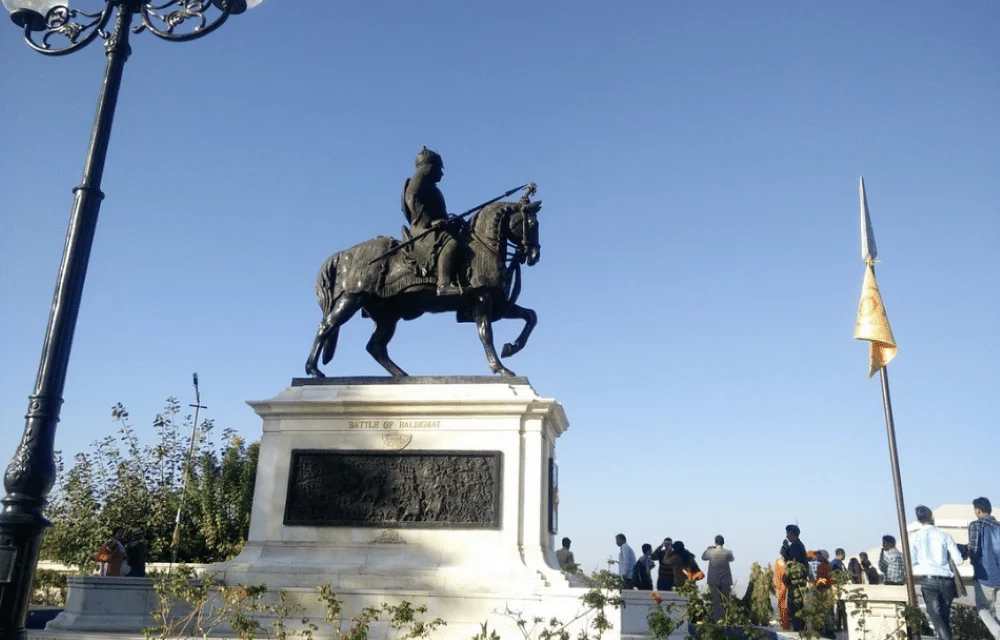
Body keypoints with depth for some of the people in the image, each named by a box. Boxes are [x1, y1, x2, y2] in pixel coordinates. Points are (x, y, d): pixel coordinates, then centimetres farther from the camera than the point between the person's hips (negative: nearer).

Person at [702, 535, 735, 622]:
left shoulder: (710, 552, -8)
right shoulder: (728, 552, -8)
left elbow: (703, 557, 11)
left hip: (714, 581, 0)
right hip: (726, 581, 0)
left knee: (716, 602, 2)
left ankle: (717, 620, 0)